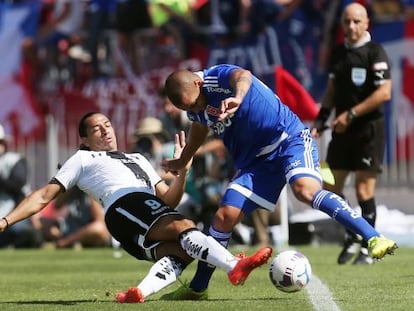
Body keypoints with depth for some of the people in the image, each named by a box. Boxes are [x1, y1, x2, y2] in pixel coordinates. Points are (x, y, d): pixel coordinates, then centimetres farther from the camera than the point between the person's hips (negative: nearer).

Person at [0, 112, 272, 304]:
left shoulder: (138, 159, 41)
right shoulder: (83, 159, 27)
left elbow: (168, 200, 31)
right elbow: (44, 196, 22)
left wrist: (183, 171, 14)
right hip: (124, 206, -6)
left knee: (182, 252, -30)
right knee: (184, 227, -31)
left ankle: (142, 291, -49)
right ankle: (234, 265, -52)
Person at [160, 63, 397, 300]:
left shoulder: (217, 78, -19)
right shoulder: (194, 106, 6)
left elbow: (242, 76, -44)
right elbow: (200, 127, 31)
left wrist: (237, 98, -67)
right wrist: (183, 161, 46)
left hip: (290, 138, -8)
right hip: (257, 161, 8)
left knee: (305, 189, -35)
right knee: (225, 216, -2)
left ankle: (374, 238, -39)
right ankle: (197, 288, 12)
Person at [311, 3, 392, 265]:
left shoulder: (375, 53, -11)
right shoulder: (339, 53, 10)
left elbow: (384, 93, -18)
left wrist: (351, 114, -17)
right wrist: (321, 119, 8)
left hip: (369, 129, -7)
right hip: (343, 129, 7)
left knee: (364, 189, -7)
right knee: (331, 187, 7)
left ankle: (367, 248, 5)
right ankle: (352, 237, 25)